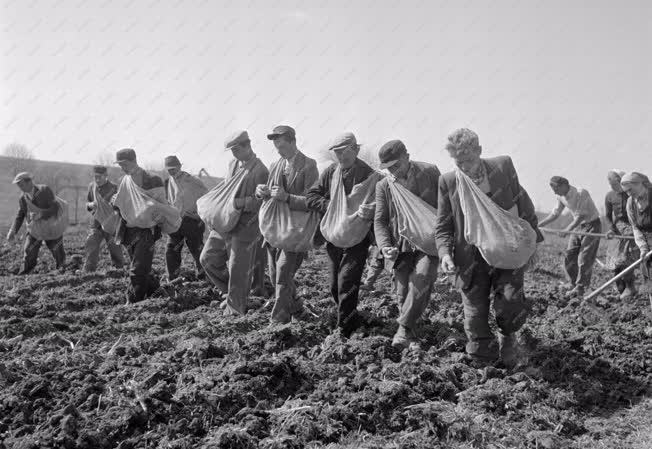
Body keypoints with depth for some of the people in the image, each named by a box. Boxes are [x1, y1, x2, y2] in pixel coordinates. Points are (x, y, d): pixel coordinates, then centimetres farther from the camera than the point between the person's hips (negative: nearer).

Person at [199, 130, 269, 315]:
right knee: (208, 258, 10)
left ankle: (235, 309, 17)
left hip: (244, 226, -8)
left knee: (238, 270, 1)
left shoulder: (260, 171, -12)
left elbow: (258, 202, -16)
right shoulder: (233, 164, 10)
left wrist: (236, 202, -24)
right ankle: (230, 291, 28)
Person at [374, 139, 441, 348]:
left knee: (421, 281, -22)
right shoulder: (383, 186, 2)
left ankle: (403, 329, -14)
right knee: (403, 293, 4)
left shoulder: (430, 172, -3)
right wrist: (384, 246, -14)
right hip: (402, 247, 2)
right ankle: (411, 338, 18)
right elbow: (380, 221, 3)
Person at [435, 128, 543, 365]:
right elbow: (443, 225, 4)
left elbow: (522, 203, 9)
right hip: (471, 260, 1)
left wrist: (532, 239, 11)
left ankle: (507, 336, 19)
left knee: (509, 306, -15)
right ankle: (486, 354, 29)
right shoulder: (448, 181, 0)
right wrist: (444, 252, -13)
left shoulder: (503, 166, -1)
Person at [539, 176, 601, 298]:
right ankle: (574, 284, 15)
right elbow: (555, 214, 10)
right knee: (569, 257, 3)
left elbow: (581, 216, -25)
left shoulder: (581, 193, -23)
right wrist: (538, 225, 3)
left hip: (592, 225, -7)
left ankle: (580, 289, -1)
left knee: (584, 259, -9)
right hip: (578, 227, 7)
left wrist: (568, 229, -34)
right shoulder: (561, 197, -1)